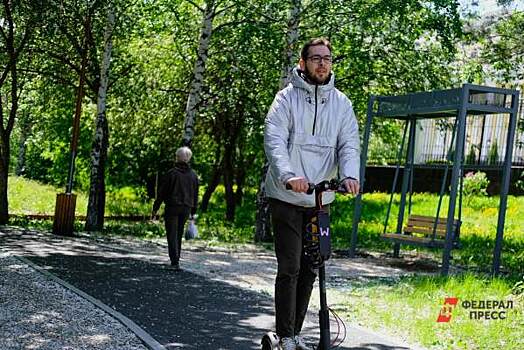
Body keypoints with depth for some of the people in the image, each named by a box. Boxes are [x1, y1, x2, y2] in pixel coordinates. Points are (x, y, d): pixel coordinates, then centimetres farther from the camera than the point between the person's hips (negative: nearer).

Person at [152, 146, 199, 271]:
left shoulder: (172, 173, -9)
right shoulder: (193, 175, 6)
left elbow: (161, 192, -6)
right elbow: (196, 195, 12)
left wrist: (155, 208, 1)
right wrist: (193, 212, 19)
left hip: (172, 208, -5)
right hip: (186, 209, 5)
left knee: (172, 236, -4)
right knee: (179, 235, 16)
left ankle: (175, 262, -15)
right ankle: (176, 261, 23)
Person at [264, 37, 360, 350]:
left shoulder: (341, 103, 6)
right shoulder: (287, 98, -5)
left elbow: (349, 144, -3)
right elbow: (274, 141, -17)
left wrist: (350, 175, -24)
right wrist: (289, 175, -35)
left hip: (321, 198, 4)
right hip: (287, 197, -4)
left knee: (310, 270, 10)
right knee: (290, 268, -6)